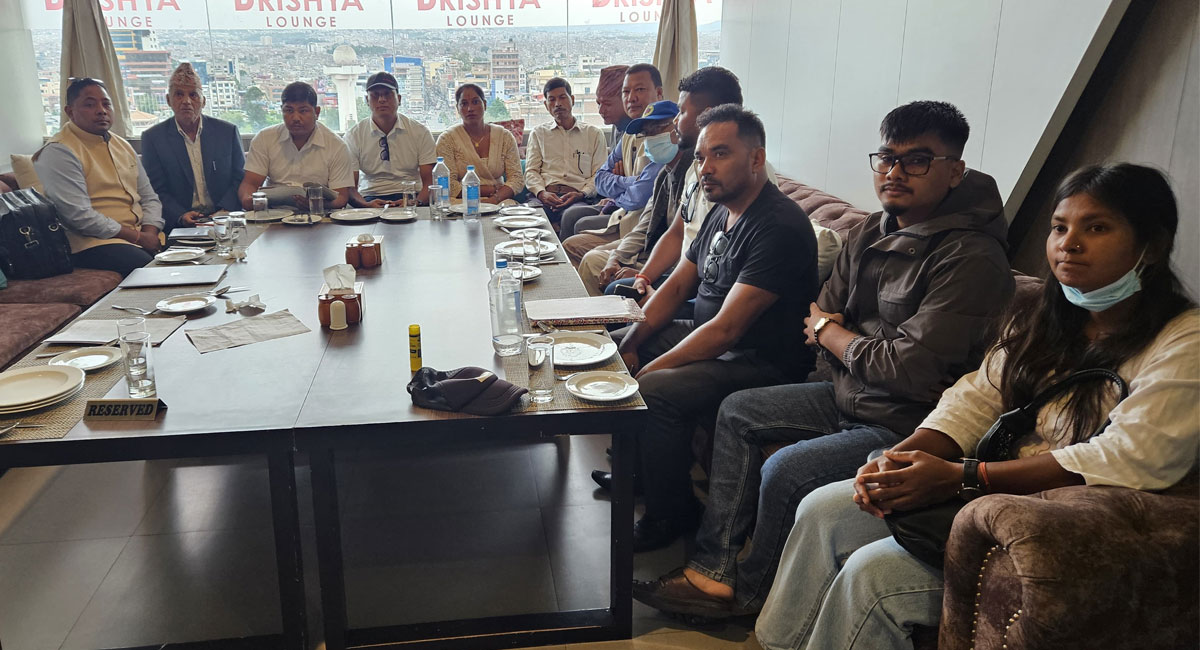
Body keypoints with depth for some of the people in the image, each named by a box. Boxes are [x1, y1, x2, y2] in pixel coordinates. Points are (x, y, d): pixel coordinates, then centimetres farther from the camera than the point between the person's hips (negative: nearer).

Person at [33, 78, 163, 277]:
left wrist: (149, 233, -2)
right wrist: (137, 237, -14)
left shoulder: (122, 145, 19)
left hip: (143, 236, 8)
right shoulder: (58, 152, -6)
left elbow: (149, 197, 19)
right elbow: (79, 216, -15)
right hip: (93, 243, -8)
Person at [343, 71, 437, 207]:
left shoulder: (420, 132, 4)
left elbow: (429, 182, 0)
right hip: (371, 199, -1)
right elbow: (350, 186, 0)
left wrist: (417, 203, -22)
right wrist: (366, 205, -23)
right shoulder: (353, 136, 4)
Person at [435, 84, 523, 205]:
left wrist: (495, 199, -17)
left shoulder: (505, 136, 10)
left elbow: (517, 179, 3)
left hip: (499, 203, 2)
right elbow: (447, 185, -6)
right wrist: (491, 189, -9)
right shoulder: (447, 139, 2)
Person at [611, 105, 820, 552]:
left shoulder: (779, 227, -25)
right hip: (706, 337, 10)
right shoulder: (722, 213, 7)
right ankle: (632, 468, 26)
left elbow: (726, 330, -28)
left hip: (760, 361, -10)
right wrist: (631, 345, 0)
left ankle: (670, 516, -5)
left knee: (654, 393, -30)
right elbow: (676, 285, 13)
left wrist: (648, 370, -23)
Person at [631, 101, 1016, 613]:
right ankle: (714, 568, 7)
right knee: (737, 411, 9)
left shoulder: (970, 258, -22)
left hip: (907, 425, -9)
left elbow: (909, 369, -27)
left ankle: (750, 589, 4)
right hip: (850, 397, 10)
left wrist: (831, 332, -11)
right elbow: (815, 324, 11)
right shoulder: (870, 233, 5)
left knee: (785, 470, -25)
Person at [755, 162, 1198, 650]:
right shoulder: (1041, 317, 10)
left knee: (872, 572, -21)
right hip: (993, 489, 8)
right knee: (822, 510, -1)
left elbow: (1130, 460, -24)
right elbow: (975, 400, 7)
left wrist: (960, 478, -27)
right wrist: (900, 457, -13)